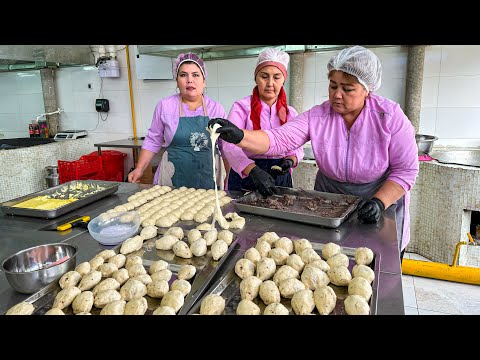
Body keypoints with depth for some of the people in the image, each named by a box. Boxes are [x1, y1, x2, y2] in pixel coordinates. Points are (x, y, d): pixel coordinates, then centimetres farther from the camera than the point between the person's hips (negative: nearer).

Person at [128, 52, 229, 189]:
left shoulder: (216, 108, 1)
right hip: (172, 180, 0)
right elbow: (153, 141, 6)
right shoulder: (164, 106, -2)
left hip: (207, 181, 1)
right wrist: (139, 169, -1)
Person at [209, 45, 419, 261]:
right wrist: (238, 136, -42)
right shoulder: (317, 117, -14)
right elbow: (278, 139, -25)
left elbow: (406, 170, -15)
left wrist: (380, 202, -29)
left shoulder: (390, 116, -17)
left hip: (383, 203, -1)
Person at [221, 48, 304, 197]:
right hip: (245, 179, -3)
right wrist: (253, 170, -39)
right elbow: (230, 145, -22)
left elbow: (297, 147, 10)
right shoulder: (241, 107, -8)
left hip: (280, 178, 4)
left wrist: (291, 160, -14)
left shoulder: (290, 112, 5)